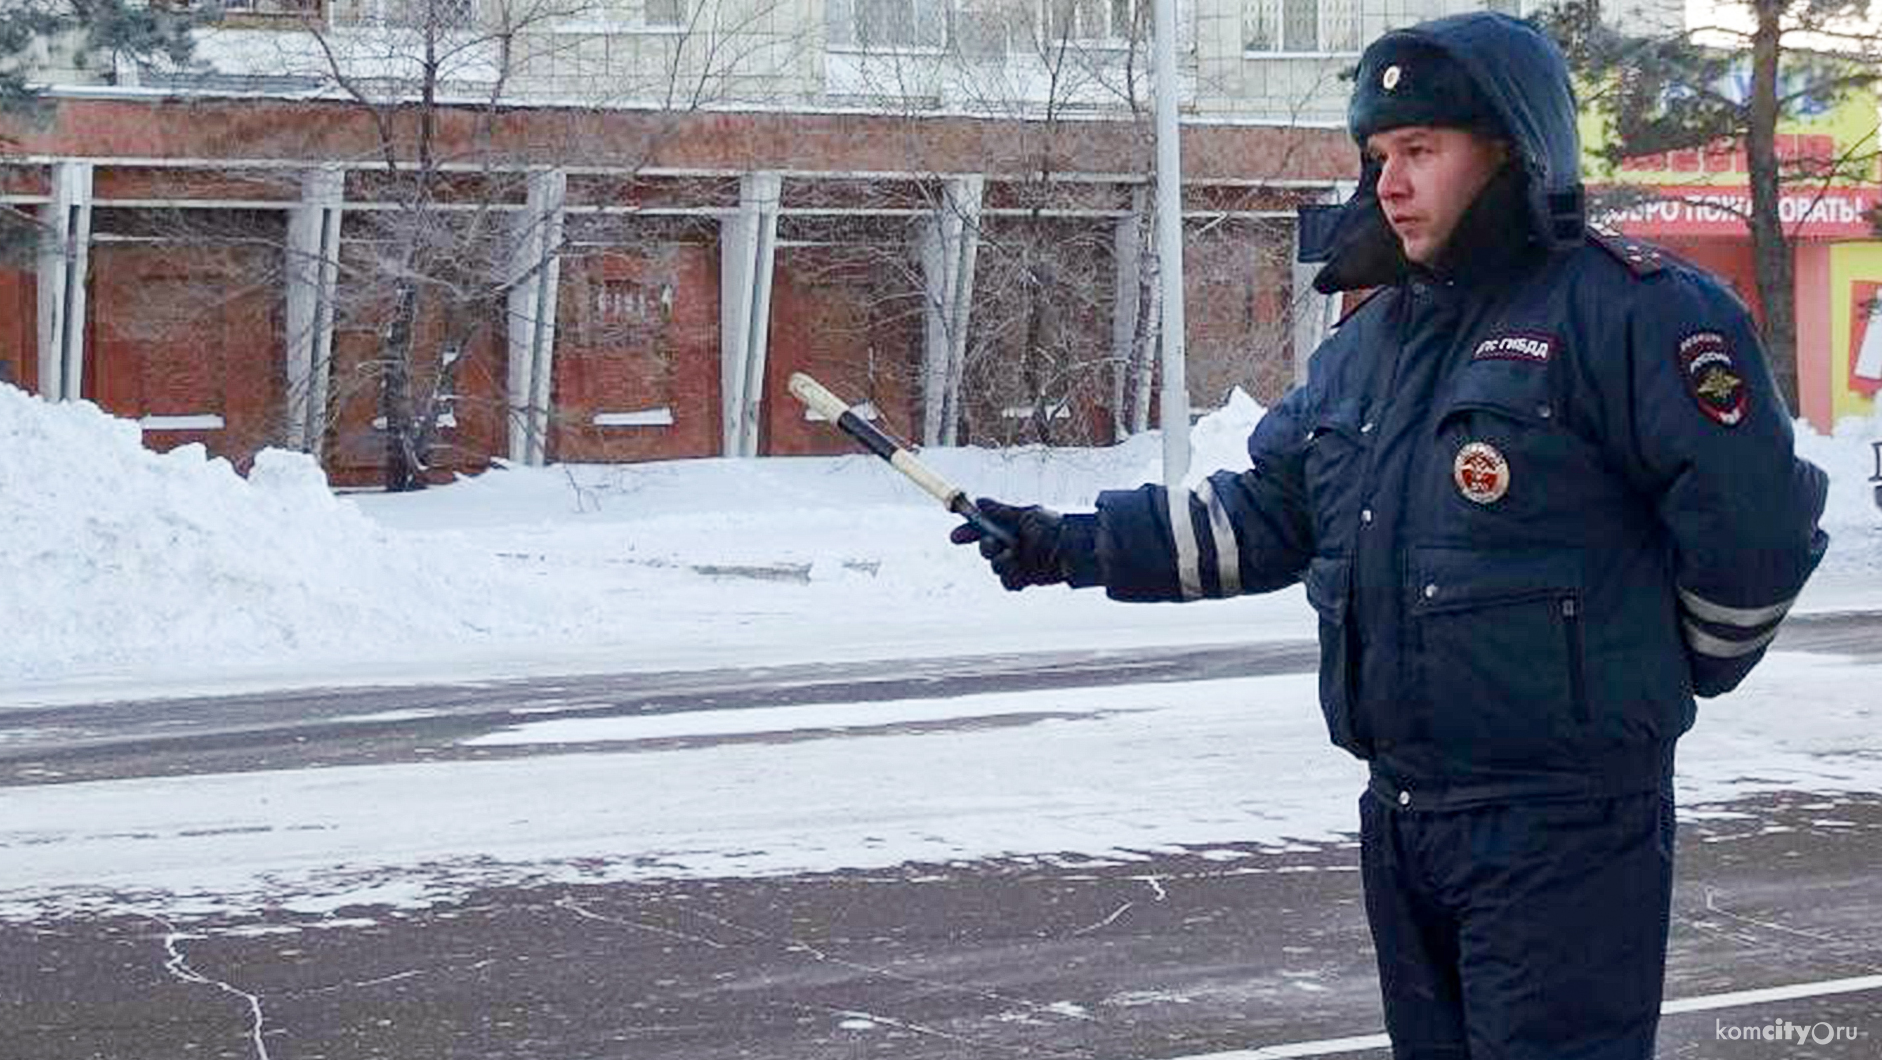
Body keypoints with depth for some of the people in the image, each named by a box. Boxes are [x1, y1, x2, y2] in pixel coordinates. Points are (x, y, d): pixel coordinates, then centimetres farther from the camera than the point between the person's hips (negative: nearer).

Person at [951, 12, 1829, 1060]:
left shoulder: (1630, 308, -13)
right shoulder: (1368, 341, 13)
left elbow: (1758, 527, -14)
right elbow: (1266, 516, 18)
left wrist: (1672, 676, 1)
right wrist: (1073, 545, 9)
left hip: (1564, 824, -8)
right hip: (1402, 815, 8)